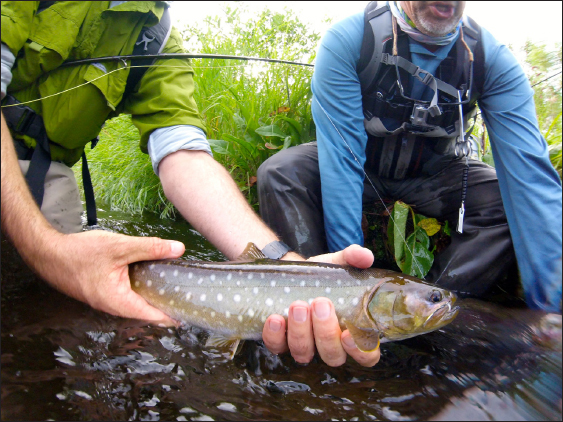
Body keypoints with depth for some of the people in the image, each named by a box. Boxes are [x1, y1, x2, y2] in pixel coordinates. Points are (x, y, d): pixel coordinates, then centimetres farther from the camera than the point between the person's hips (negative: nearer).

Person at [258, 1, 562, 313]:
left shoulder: (491, 57, -19)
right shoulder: (345, 41, -24)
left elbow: (530, 171, -27)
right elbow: (341, 159, -30)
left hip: (432, 174, 2)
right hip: (362, 165, -1)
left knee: (511, 202, -24)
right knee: (280, 172, -27)